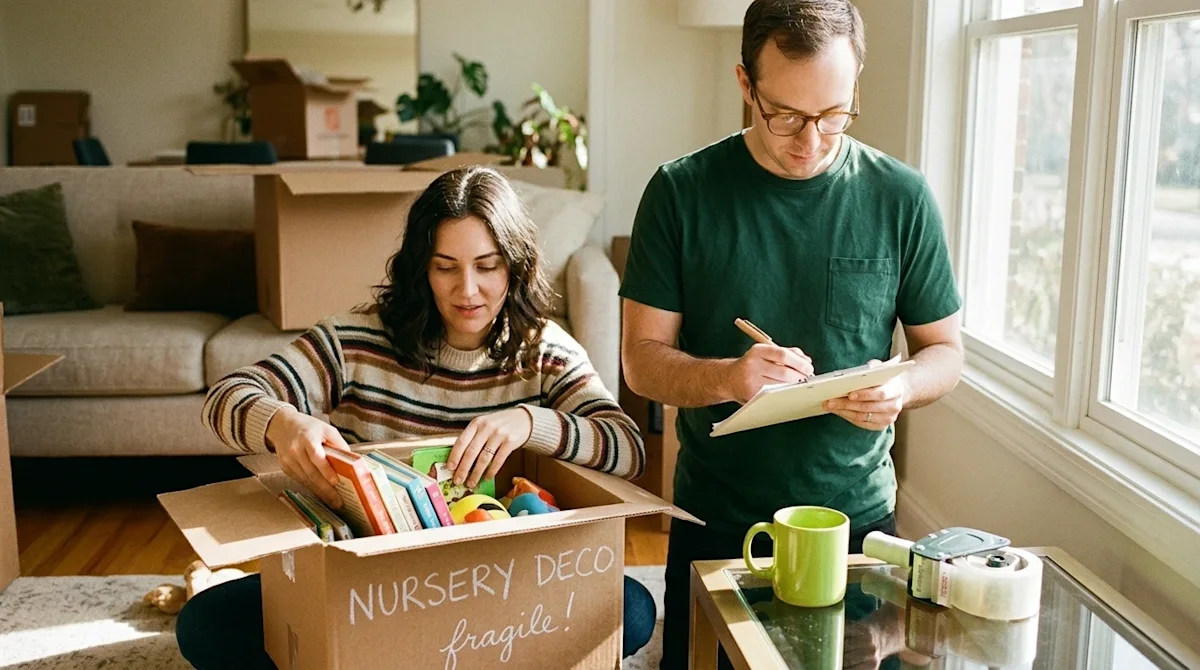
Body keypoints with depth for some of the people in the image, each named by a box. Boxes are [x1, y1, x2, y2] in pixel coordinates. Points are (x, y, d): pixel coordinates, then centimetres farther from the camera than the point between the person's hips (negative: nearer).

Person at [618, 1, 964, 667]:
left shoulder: (900, 197, -4)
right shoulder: (682, 191, -8)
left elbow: (945, 351, 4)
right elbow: (641, 359, -6)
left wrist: (902, 388, -18)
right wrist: (726, 377, -26)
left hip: (858, 519, 1)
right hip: (714, 526, -1)